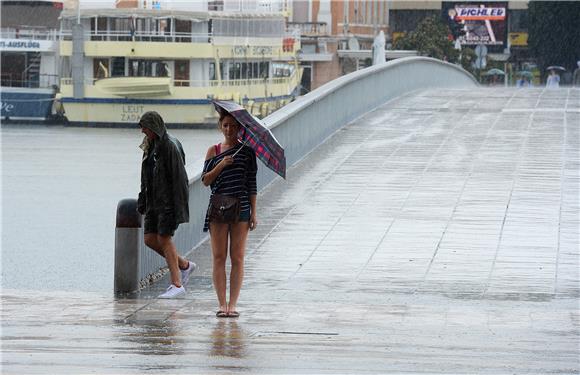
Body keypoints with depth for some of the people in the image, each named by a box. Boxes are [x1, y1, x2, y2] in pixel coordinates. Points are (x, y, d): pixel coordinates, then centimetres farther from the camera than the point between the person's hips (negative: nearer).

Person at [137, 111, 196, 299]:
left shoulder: (170, 146, -16)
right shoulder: (152, 146, 12)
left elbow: (178, 175, -19)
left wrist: (174, 204, -22)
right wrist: (143, 201, 16)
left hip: (169, 198, -9)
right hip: (155, 199, 9)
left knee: (164, 239, -9)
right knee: (150, 239, 6)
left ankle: (177, 285, -3)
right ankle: (184, 265, 22)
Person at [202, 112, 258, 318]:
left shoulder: (247, 151, 5)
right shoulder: (213, 151, 8)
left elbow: (251, 184, 5)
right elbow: (205, 180, 1)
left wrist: (253, 213, 0)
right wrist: (221, 165, -14)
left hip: (241, 207, -1)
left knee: (237, 257, -2)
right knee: (219, 257, -1)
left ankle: (233, 304, 1)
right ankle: (221, 304, 2)